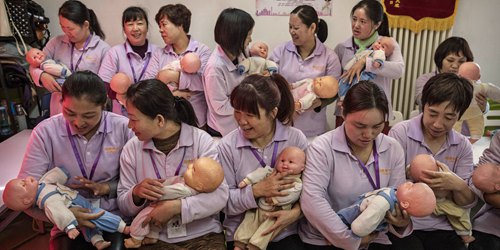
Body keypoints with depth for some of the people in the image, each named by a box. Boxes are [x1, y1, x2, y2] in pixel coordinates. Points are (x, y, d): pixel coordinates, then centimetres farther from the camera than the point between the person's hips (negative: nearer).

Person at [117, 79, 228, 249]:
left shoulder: (201, 140, -7)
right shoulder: (131, 149, 1)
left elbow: (220, 196, -12)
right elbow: (123, 206, 5)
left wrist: (176, 207, -22)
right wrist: (136, 193, -15)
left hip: (203, 235, -1)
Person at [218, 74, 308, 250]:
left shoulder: (296, 138, -5)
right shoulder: (227, 146, -7)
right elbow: (223, 202, -7)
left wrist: (296, 212, -18)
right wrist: (256, 191, -20)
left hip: (285, 233, 1)